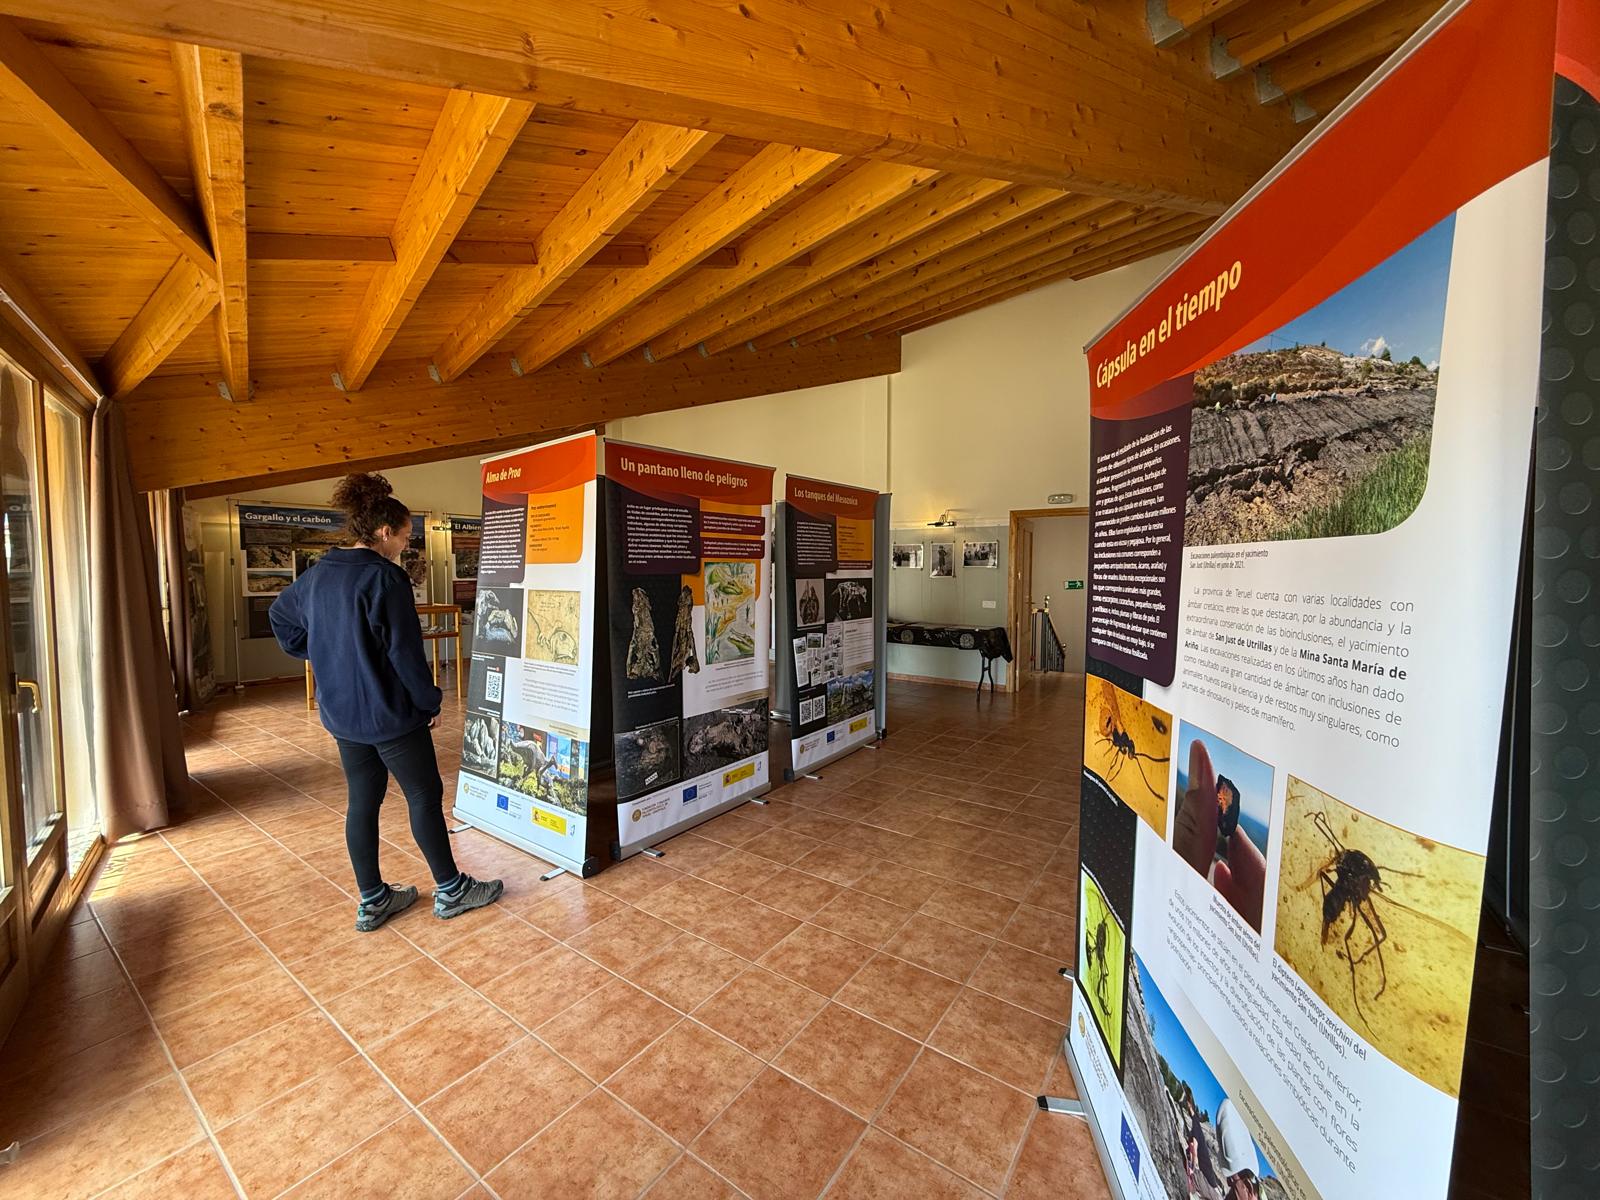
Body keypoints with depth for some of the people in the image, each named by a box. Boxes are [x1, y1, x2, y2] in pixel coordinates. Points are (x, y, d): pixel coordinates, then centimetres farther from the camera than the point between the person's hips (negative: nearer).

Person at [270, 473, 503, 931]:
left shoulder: (319, 574, 6)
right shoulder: (384, 577, -19)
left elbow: (280, 613, 23)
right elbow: (405, 652, -20)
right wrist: (431, 702, -10)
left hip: (341, 712, 8)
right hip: (390, 713, -8)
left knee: (362, 801, 16)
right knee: (425, 797, 5)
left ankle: (372, 900, 28)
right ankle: (450, 890, 19)